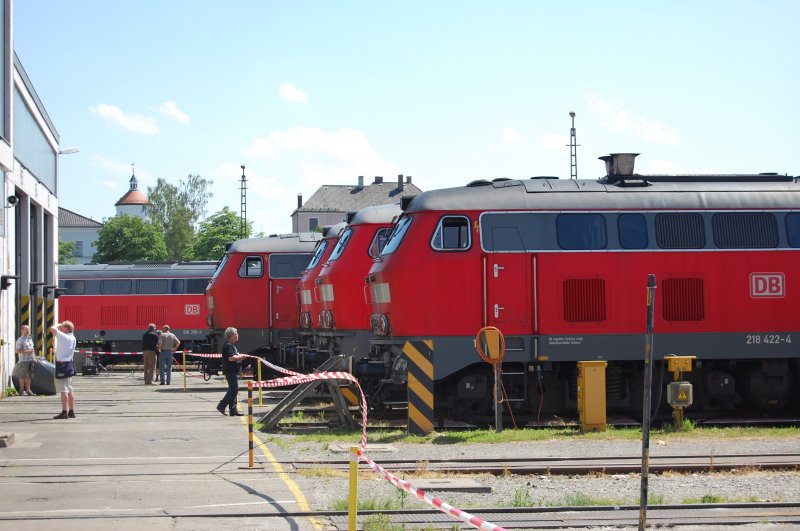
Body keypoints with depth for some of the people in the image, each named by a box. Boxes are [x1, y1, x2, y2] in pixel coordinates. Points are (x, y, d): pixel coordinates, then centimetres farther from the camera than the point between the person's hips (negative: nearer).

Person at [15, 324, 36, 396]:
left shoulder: (30, 339, 17)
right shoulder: (20, 340, -8)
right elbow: (18, 351, -14)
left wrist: (34, 357, 15)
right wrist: (26, 351, -20)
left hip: (30, 360, 7)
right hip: (23, 360, -7)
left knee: (29, 376, 9)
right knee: (23, 376, -4)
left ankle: (28, 390, 16)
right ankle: (22, 391, 1)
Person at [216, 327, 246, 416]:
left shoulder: (231, 345, 19)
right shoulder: (228, 345, -15)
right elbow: (231, 358, -24)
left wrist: (240, 356, 14)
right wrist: (241, 356, -13)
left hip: (233, 371, 11)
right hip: (231, 371, -11)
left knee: (233, 390, 11)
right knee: (234, 389, -15)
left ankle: (233, 410, 12)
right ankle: (221, 406, -14)